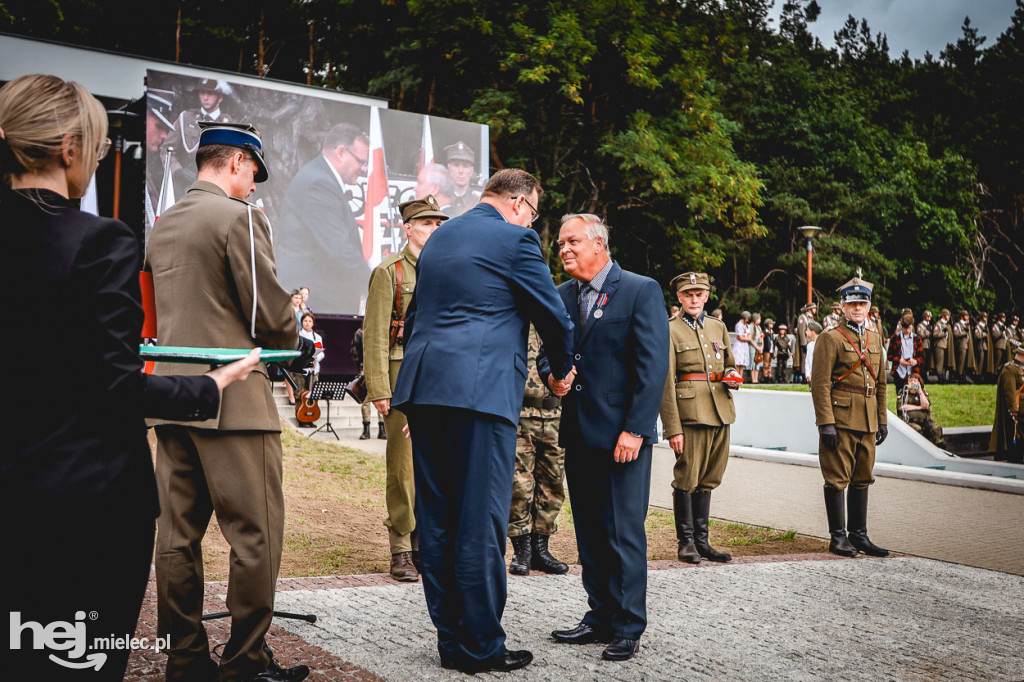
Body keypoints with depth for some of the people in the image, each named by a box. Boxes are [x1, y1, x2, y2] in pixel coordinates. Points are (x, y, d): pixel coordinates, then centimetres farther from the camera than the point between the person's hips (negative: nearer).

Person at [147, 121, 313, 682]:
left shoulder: (163, 226, 15)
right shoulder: (239, 217, -10)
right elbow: (269, 313, -14)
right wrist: (295, 344, 7)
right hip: (232, 399, -8)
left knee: (178, 532, 11)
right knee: (255, 534, 0)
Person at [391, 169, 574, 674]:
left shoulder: (439, 238, 21)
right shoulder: (514, 239, -3)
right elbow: (553, 316, 2)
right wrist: (562, 370, 22)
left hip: (423, 388, 8)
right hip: (480, 391, -8)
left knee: (436, 520, 10)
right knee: (480, 523, -2)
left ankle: (450, 639, 18)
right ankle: (480, 647, 5)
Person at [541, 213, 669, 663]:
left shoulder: (641, 291, -6)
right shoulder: (561, 296, 12)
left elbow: (653, 366, -11)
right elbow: (547, 352, 19)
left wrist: (635, 429, -17)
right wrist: (551, 377, -6)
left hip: (622, 434, -6)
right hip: (578, 434, 6)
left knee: (624, 534, -2)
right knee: (590, 534, 13)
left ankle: (627, 628, 10)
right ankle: (600, 617, 24)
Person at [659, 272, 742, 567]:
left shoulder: (718, 327, 16)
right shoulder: (670, 331, -3)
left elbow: (729, 364, 28)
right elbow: (666, 384, -7)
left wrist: (733, 376, 2)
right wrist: (673, 429, -13)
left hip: (720, 411, 6)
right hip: (690, 412, -6)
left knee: (709, 479, 10)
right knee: (687, 479, -4)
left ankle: (702, 540, 17)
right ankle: (686, 542, 7)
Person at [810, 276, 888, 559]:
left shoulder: (875, 339, 15)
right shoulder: (831, 338, -6)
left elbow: (880, 383, 20)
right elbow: (820, 383, -12)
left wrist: (882, 420, 15)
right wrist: (826, 423, -17)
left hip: (867, 421, 7)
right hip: (840, 418, -7)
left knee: (862, 478, 11)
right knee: (837, 478, -2)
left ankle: (859, 535, 19)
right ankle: (838, 537, 6)